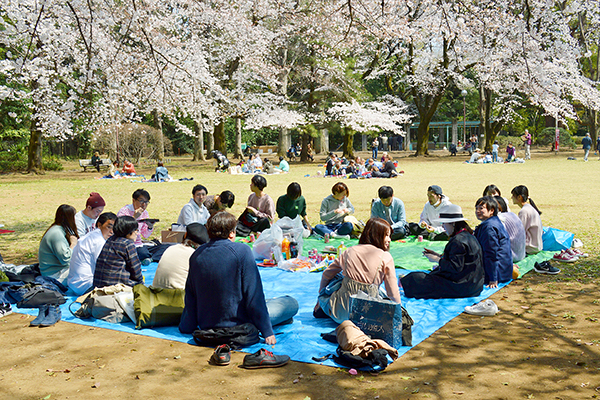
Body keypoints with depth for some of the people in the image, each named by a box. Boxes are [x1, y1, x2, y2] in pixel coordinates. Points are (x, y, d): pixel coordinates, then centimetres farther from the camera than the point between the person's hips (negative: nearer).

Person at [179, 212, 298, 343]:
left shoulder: (196, 255, -2)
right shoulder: (241, 251, -18)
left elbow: (190, 297, 6)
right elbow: (253, 295, -18)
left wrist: (186, 327, 20)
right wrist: (267, 332, -12)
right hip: (236, 324, -6)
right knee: (291, 303, 4)